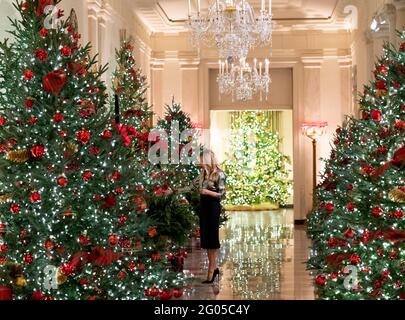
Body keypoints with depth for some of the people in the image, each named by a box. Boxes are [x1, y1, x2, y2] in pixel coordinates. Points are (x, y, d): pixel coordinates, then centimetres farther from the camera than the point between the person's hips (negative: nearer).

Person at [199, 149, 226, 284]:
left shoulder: (219, 174, -10)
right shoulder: (204, 174, 11)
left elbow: (222, 194, -10)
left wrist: (208, 192, -22)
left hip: (213, 207, -7)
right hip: (204, 206, 7)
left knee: (212, 238, -4)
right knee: (206, 238, 7)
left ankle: (211, 270, -1)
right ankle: (214, 267, 14)